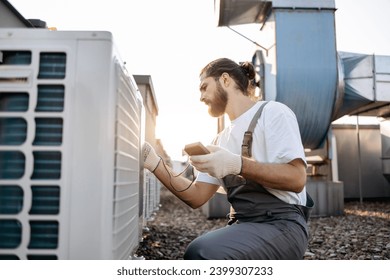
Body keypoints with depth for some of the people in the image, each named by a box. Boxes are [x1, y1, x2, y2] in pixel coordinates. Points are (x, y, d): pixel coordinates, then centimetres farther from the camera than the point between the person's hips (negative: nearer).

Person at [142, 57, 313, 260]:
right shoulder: (221, 140, 19)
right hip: (242, 227, 7)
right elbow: (197, 197, 11)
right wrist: (156, 165, 0)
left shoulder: (272, 112, -1)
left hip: (281, 225, -7)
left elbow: (296, 178, -13)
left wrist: (237, 164, -23)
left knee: (202, 254, -32)